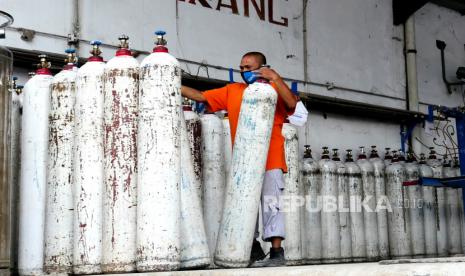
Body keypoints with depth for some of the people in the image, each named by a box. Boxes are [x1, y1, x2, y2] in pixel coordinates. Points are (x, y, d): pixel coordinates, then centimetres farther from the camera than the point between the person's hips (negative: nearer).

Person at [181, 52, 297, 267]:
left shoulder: (274, 88, 4)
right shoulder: (232, 90, 13)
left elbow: (292, 104, -14)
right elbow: (201, 96, 11)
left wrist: (275, 77, -15)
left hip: (270, 160, -4)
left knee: (271, 205, -5)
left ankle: (277, 253, -2)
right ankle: (254, 252, 15)